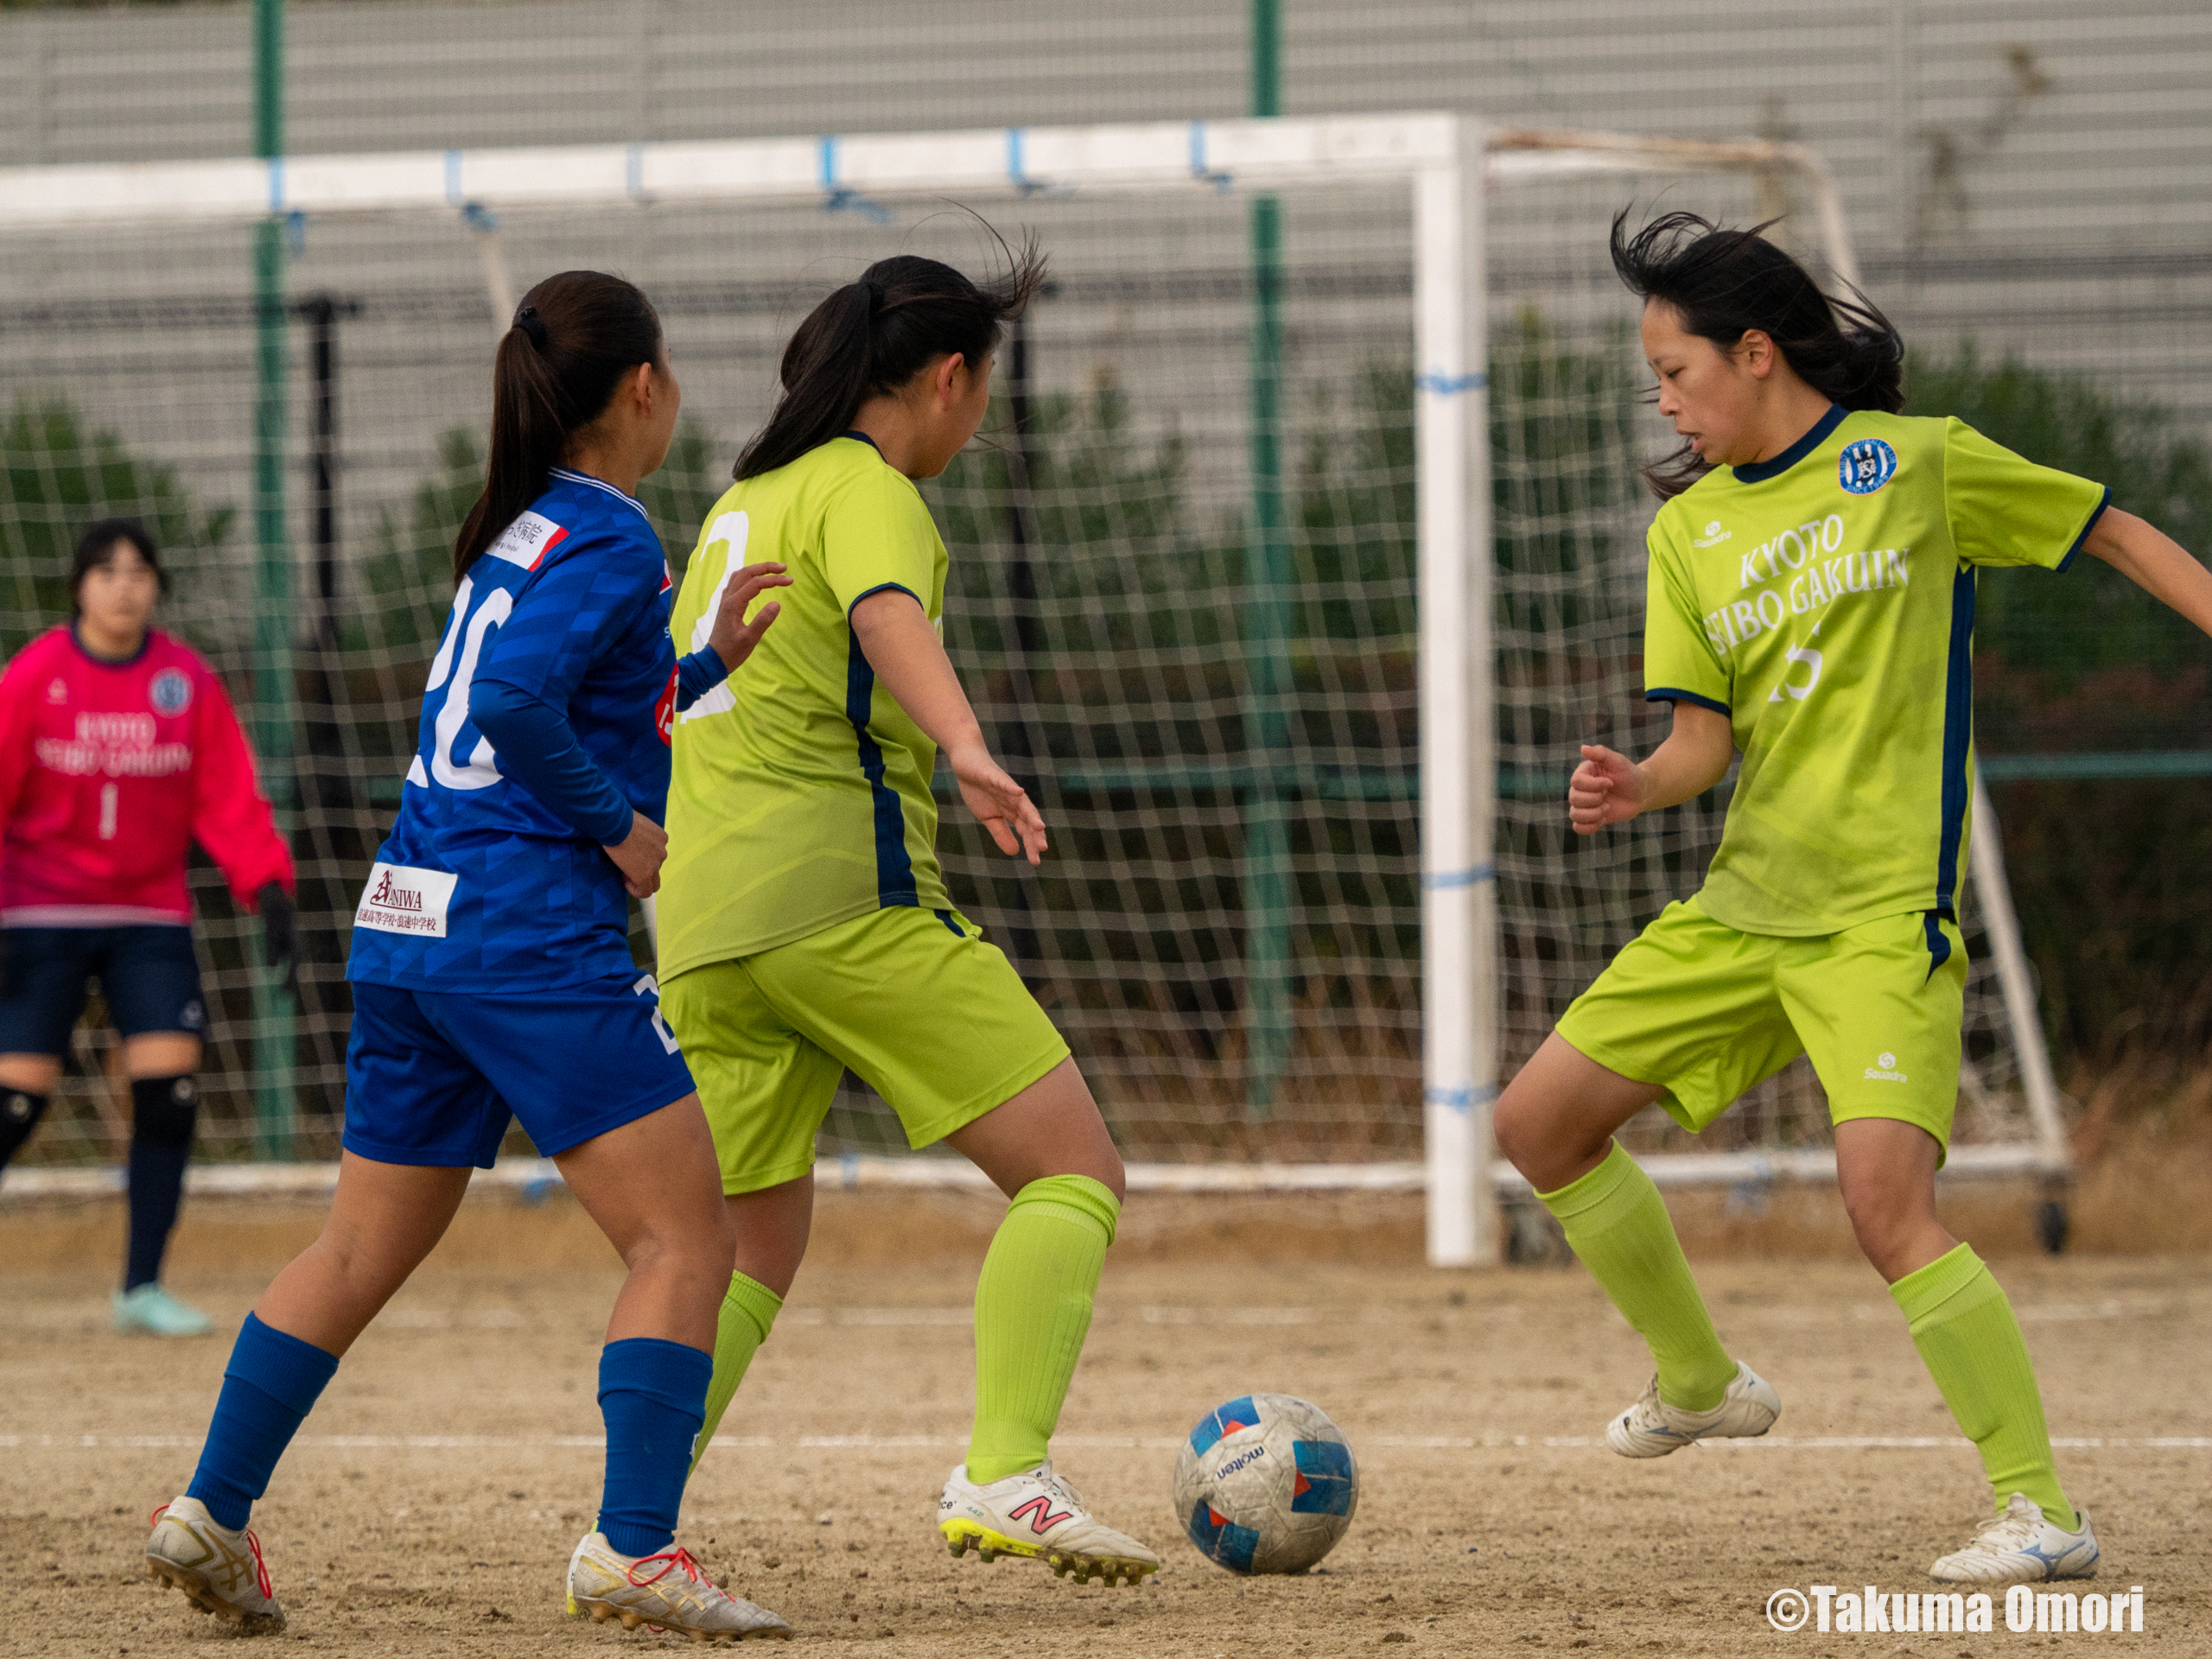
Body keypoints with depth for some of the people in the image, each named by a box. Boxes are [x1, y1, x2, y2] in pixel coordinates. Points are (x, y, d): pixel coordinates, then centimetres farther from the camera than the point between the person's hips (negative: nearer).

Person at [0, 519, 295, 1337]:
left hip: (151, 915, 3)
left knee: (171, 1094, -9)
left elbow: (230, 800, 2)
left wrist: (267, 887, -11)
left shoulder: (188, 680, 1)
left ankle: (143, 1286, 1)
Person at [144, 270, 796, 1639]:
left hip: (406, 929, 9)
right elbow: (515, 705, -24)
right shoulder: (610, 540, -10)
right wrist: (619, 824, -13)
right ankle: (633, 1550, -14)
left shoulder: (518, 531, 17)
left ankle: (215, 1508, 17)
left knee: (365, 1248, 17)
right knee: (685, 1240, -5)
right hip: (536, 939, -9)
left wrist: (706, 666, 23)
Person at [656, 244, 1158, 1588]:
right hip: (845, 891, -8)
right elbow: (888, 617, -27)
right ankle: (1004, 1479, -20)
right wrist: (967, 748, -42)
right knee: (1076, 1174, -5)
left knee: (753, 1249, 15)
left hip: (706, 923, 8)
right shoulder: (867, 492, -4)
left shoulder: (743, 503, 21)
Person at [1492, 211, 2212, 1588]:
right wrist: (1639, 787, -17)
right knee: (1539, 1121, 9)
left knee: (1885, 1191, -25)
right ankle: (1700, 1383, 29)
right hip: (1742, 905, 7)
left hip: (1884, 914, -7)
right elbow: (1707, 739, 5)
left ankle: (2044, 1512, -18)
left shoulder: (1917, 463, -4)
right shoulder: (1690, 528, 10)